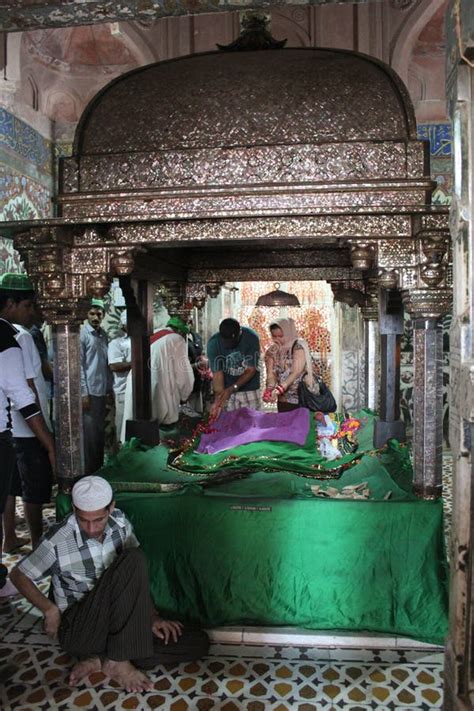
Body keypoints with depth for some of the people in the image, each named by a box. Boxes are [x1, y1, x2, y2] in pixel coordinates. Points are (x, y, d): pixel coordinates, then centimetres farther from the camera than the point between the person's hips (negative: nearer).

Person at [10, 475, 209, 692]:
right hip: (78, 630, -6)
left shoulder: (120, 524, -3)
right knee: (133, 559, -29)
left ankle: (99, 659, -8)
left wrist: (152, 617, -3)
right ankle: (117, 661, -19)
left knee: (199, 642, -10)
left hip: (118, 624, 6)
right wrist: (50, 609, -14)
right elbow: (19, 575, -1)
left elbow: (138, 577, 6)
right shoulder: (56, 541, -15)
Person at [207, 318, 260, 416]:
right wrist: (218, 401, -28)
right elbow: (217, 373, -18)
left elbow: (251, 370, -15)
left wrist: (232, 388, -25)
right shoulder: (213, 343, -18)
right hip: (227, 390, 0)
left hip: (249, 389, 0)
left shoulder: (251, 338, -20)